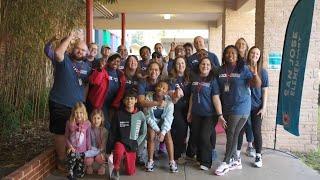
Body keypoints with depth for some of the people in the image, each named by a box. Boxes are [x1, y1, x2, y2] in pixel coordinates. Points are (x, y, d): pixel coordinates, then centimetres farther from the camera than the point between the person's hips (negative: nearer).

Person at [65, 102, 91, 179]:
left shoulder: (87, 124, -9)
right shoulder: (69, 123, -9)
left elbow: (88, 137, 2)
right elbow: (66, 136, 1)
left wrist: (89, 149, 5)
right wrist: (69, 146, -11)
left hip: (82, 151, 1)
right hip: (72, 150, -1)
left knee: (80, 173, 12)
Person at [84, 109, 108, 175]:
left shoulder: (104, 131, -6)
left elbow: (104, 144, -5)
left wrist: (101, 152, -16)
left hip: (100, 150, 0)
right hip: (90, 150, 0)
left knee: (99, 159, -29)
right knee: (88, 161, -26)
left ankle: (102, 165, 9)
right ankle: (89, 166, 14)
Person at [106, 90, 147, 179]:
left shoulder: (140, 115, -4)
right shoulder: (119, 114, -6)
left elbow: (143, 133, 5)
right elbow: (112, 133, 0)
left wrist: (136, 143, -7)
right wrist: (109, 150, -1)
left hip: (132, 145, 2)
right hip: (120, 142, -2)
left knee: (130, 172, 7)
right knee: (118, 153, -38)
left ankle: (125, 158, 38)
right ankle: (115, 169, -10)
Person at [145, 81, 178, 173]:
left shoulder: (168, 100, -19)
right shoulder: (148, 97, -21)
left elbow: (168, 118, -19)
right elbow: (148, 116, -16)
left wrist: (163, 132, -29)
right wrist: (157, 129, -20)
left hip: (163, 121, 0)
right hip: (152, 121, 0)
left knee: (167, 135, -19)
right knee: (151, 134, -21)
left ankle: (172, 161, -8)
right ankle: (150, 161, -6)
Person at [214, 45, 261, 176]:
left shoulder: (243, 69, -8)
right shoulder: (221, 70, 4)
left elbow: (257, 85, -12)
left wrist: (255, 74, -30)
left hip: (240, 107, -5)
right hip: (226, 107, 5)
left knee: (232, 135, -3)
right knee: (230, 135, 12)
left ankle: (226, 163, 9)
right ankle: (235, 161, 26)